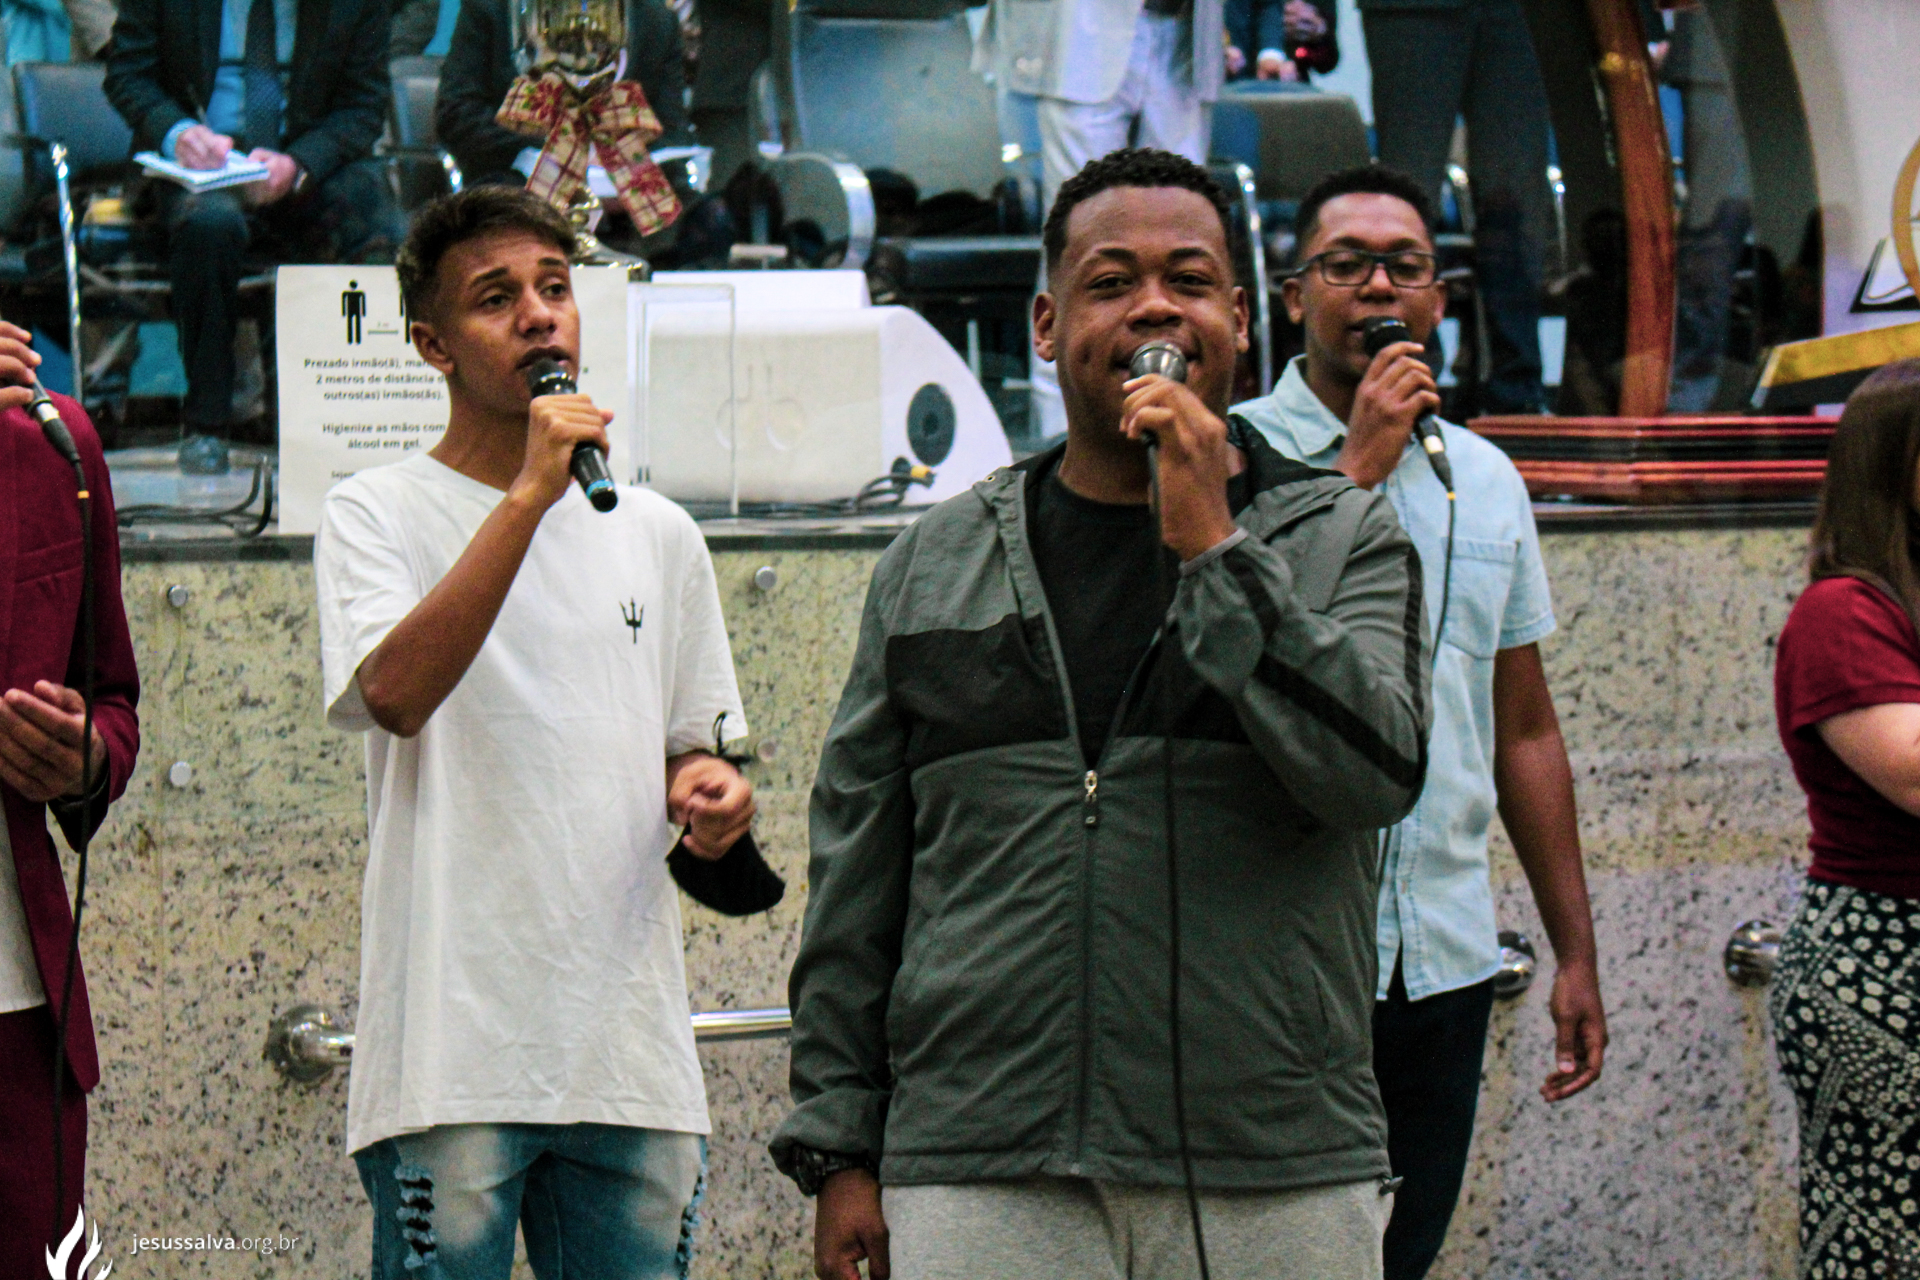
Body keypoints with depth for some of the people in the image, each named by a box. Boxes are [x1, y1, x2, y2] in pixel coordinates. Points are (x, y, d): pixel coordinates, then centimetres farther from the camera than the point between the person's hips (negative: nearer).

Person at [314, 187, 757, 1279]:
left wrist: (711, 791, 2)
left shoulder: (659, 534, 17)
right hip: (454, 1053, -4)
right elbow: (395, 691, -17)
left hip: (633, 1054, 4)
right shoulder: (378, 515, 2)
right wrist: (531, 494, -19)